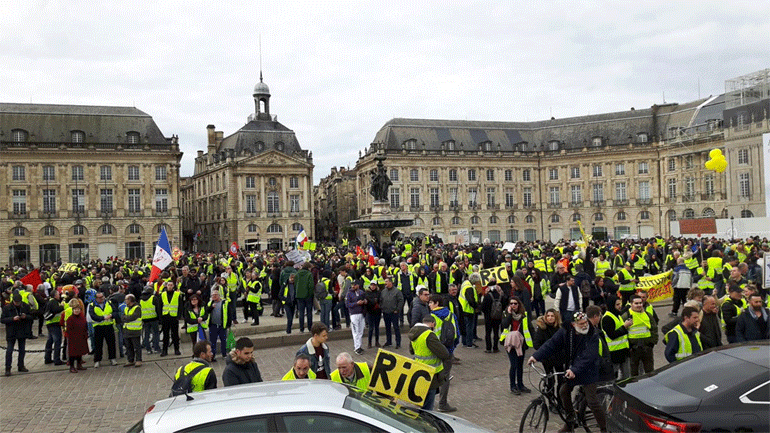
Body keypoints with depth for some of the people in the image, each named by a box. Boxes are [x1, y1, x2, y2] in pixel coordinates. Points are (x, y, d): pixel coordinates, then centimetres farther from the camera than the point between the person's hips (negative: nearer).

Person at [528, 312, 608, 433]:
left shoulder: (593, 335, -17)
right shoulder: (565, 332, -4)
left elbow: (588, 356, -25)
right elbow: (552, 344, -10)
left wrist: (575, 370, -36)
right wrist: (536, 356, -20)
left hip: (588, 372, -5)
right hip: (571, 370, 5)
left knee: (592, 401, -7)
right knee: (564, 392, 8)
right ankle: (571, 420, 28)